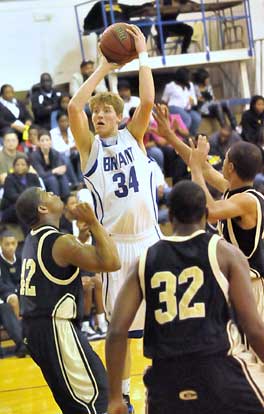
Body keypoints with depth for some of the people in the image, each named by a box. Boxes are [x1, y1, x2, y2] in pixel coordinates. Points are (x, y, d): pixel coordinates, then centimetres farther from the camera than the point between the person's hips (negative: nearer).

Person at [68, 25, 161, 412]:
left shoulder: (133, 137, 7)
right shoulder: (89, 146, 3)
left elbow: (147, 100, -9)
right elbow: (74, 106, -12)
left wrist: (142, 54, -9)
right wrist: (104, 67, -8)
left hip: (148, 238, 1)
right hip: (115, 243, -1)